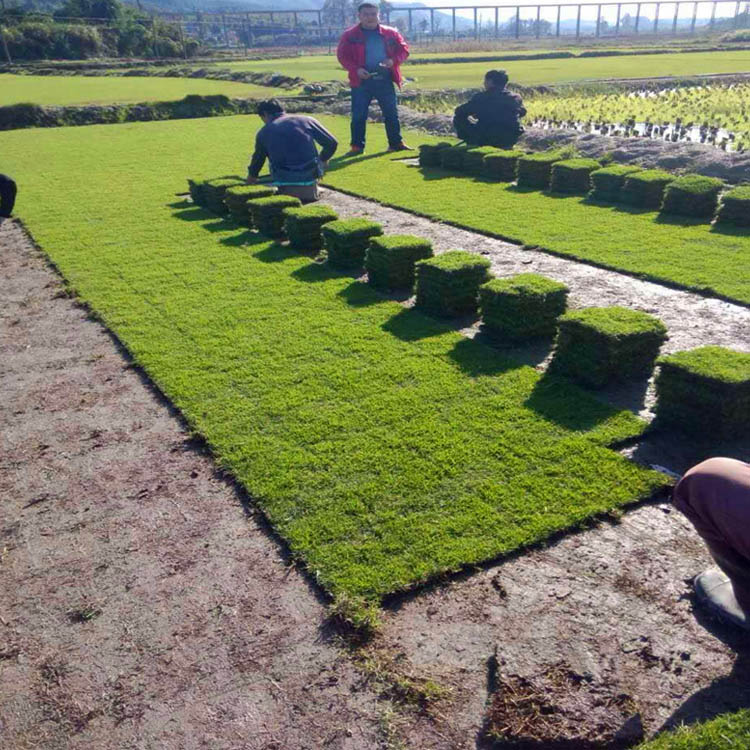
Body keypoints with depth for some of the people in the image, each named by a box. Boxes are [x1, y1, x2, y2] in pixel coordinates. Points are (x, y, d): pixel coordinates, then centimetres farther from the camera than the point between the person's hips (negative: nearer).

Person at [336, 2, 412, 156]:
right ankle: (357, 146, 8)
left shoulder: (390, 33, 6)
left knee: (391, 113, 6)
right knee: (359, 115, -2)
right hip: (362, 81, -2)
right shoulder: (350, 35, 0)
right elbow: (342, 56, -1)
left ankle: (396, 143, 18)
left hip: (385, 80, 2)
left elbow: (404, 49, 9)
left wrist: (393, 60, -12)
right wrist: (356, 69, -17)